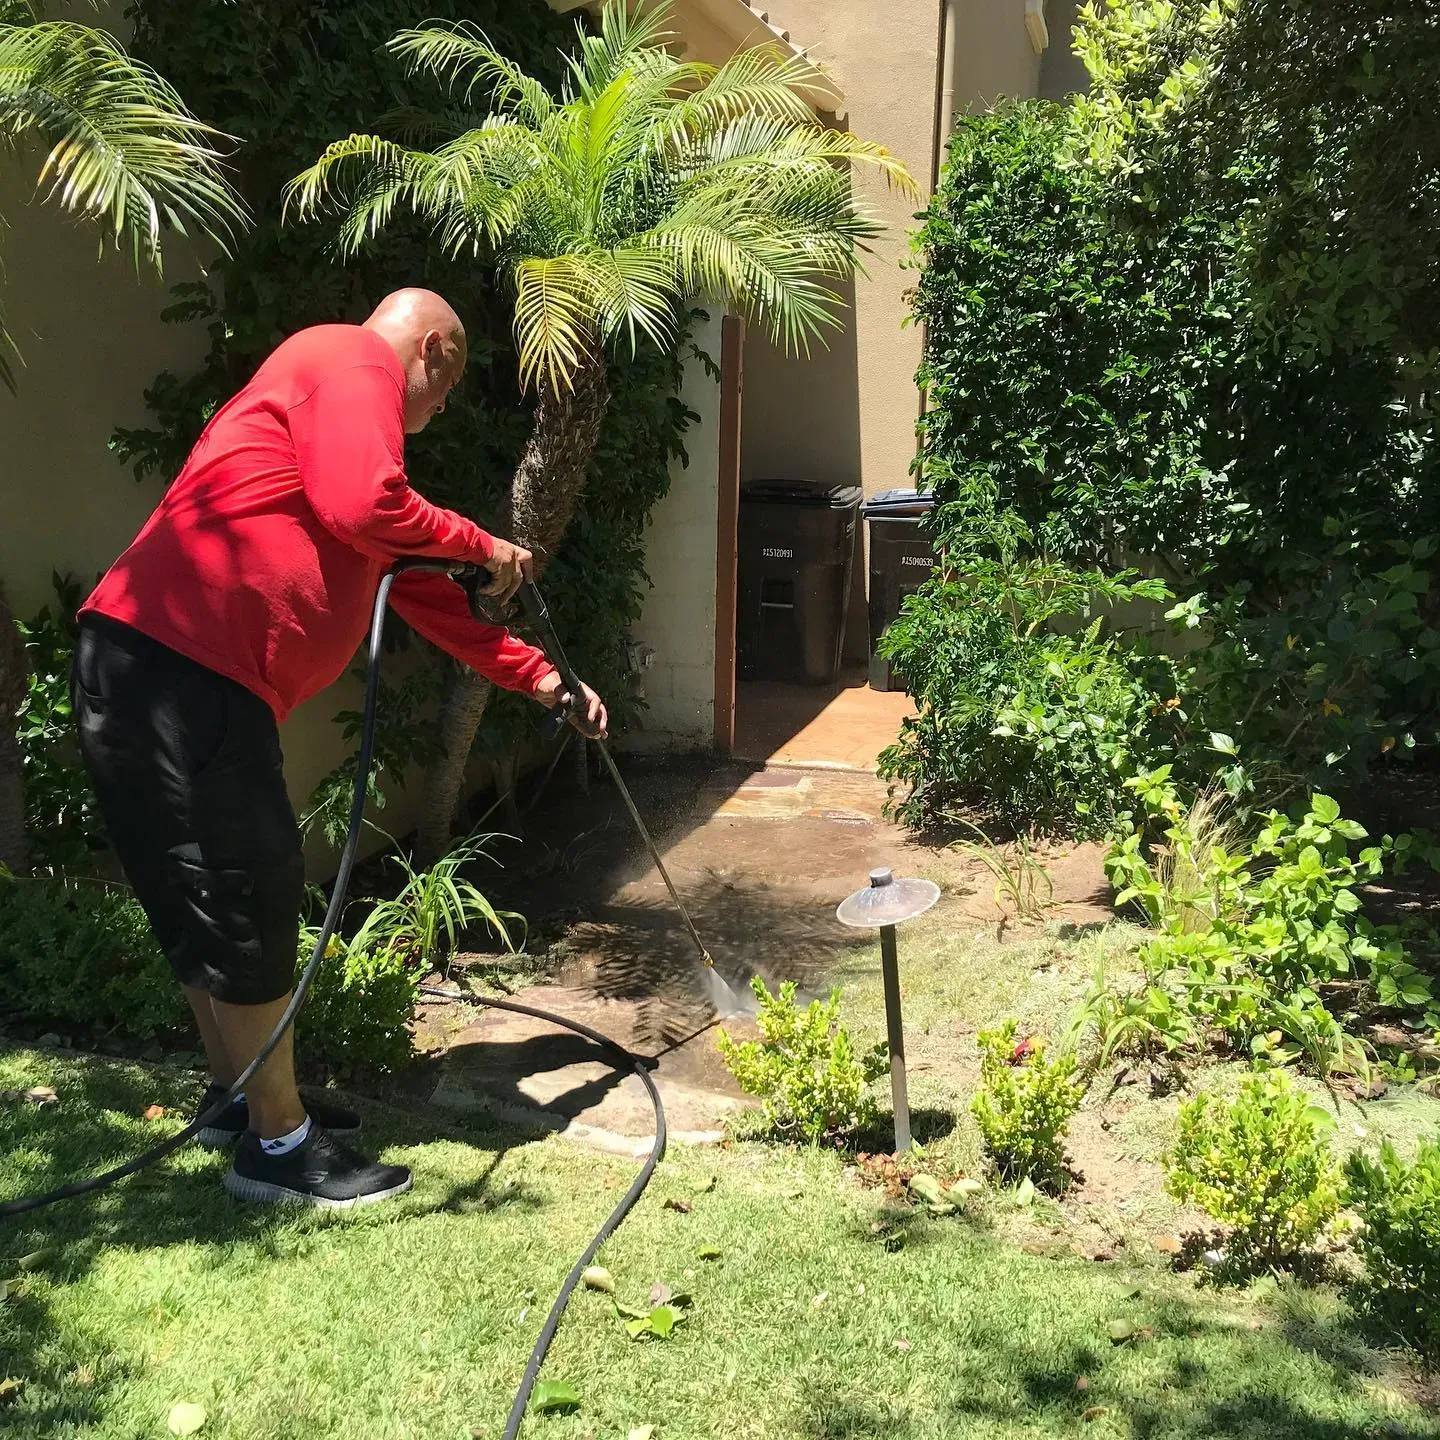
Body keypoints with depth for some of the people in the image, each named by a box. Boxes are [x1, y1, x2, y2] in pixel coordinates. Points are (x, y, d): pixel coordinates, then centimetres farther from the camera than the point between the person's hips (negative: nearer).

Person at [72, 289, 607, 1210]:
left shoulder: (351, 398, 28)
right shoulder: (354, 359, -2)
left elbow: (426, 597, 29)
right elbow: (359, 507, -21)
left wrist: (542, 679, 29)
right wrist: (480, 545, -4)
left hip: (160, 672, 10)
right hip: (179, 667, -10)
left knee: (215, 902, 19)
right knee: (250, 901, -2)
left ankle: (241, 1097, 35)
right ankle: (280, 1148, 10)